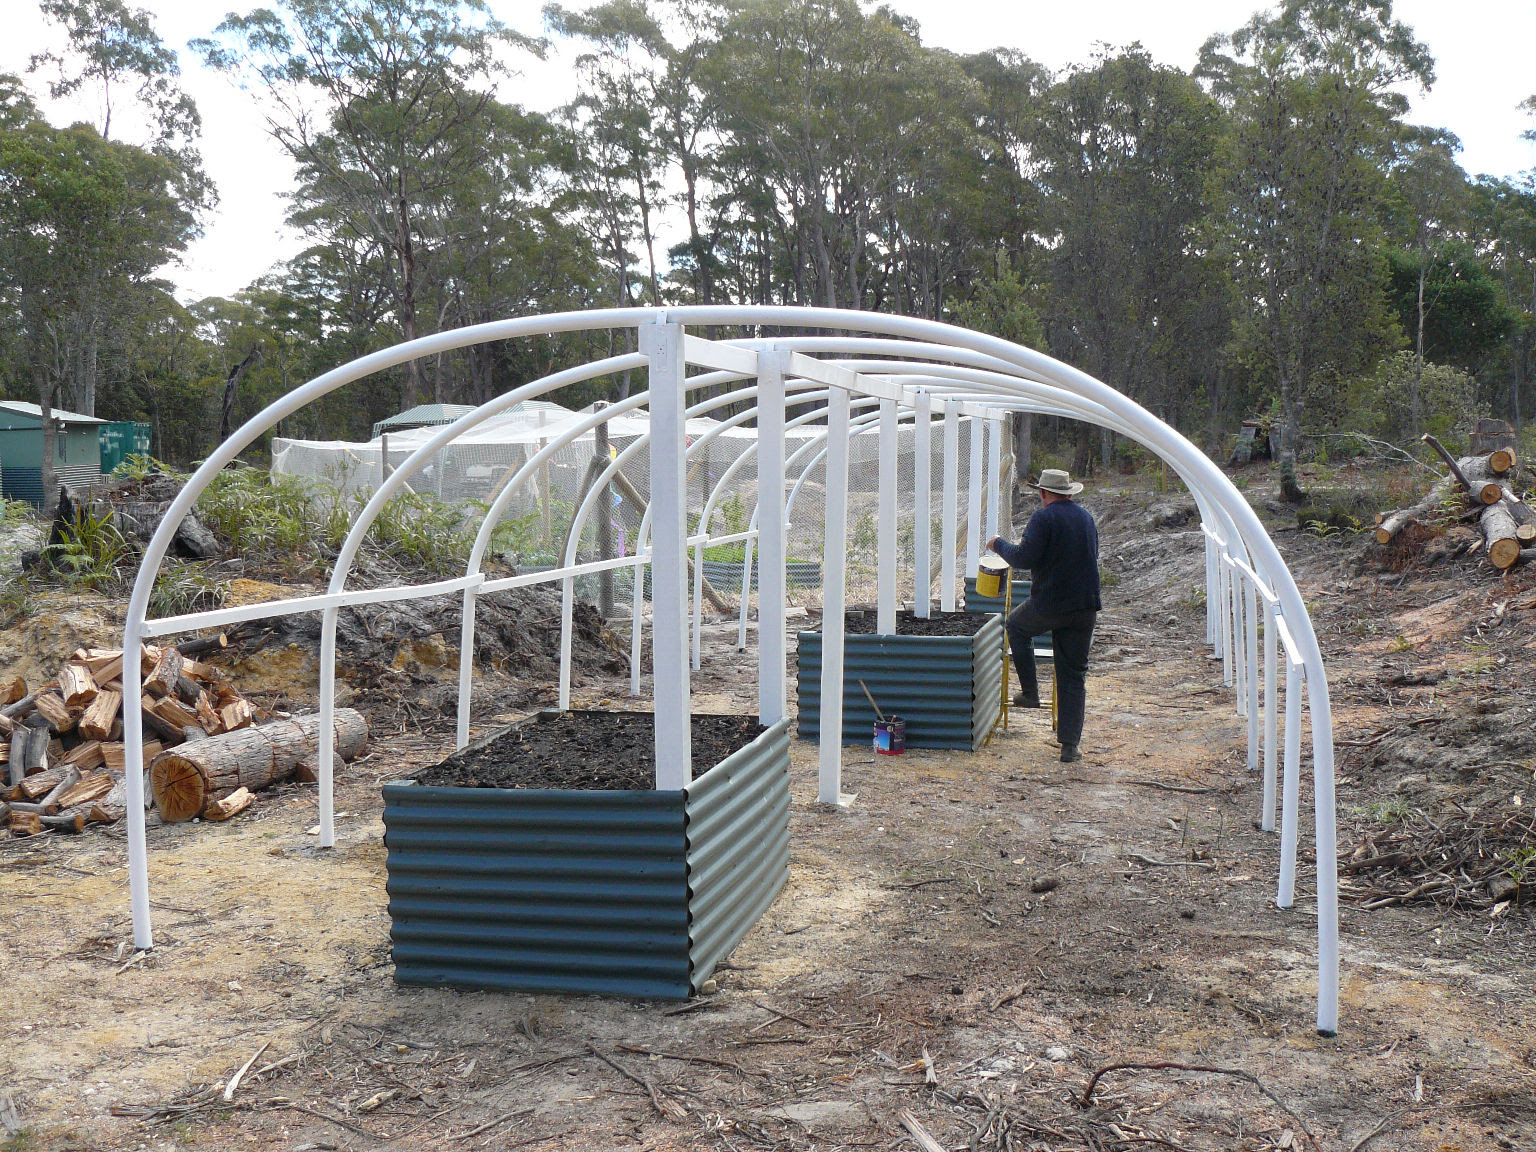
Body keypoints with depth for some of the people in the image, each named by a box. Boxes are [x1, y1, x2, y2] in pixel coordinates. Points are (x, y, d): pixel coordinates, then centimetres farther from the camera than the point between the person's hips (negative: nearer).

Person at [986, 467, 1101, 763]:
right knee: (1074, 675, 10)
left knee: (1017, 625, 28)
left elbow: (1024, 558, -18)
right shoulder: (1086, 517, 12)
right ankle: (1070, 745, 8)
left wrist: (999, 545, -1)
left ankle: (1030, 693, 24)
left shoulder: (1043, 518, -11)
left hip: (1048, 605, -5)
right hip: (1086, 606, 5)